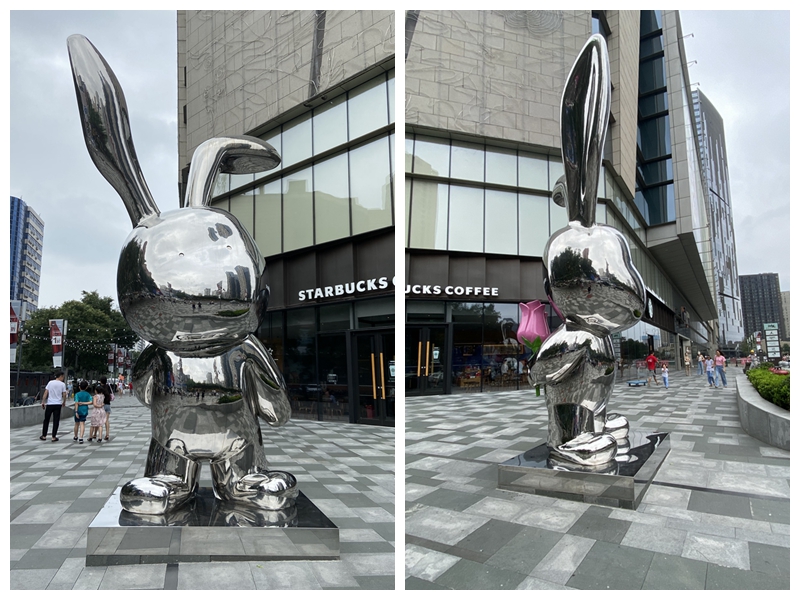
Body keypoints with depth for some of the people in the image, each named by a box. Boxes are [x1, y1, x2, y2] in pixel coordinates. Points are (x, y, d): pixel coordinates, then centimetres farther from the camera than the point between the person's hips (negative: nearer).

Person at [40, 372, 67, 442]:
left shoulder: (50, 382, 3)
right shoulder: (62, 384, -2)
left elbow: (45, 393, -1)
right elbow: (64, 395, -2)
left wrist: (43, 402, 3)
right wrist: (64, 402, 14)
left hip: (49, 404, 2)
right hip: (58, 404, -2)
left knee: (46, 420, 14)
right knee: (56, 421, 2)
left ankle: (44, 436, 21)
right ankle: (54, 437, 3)